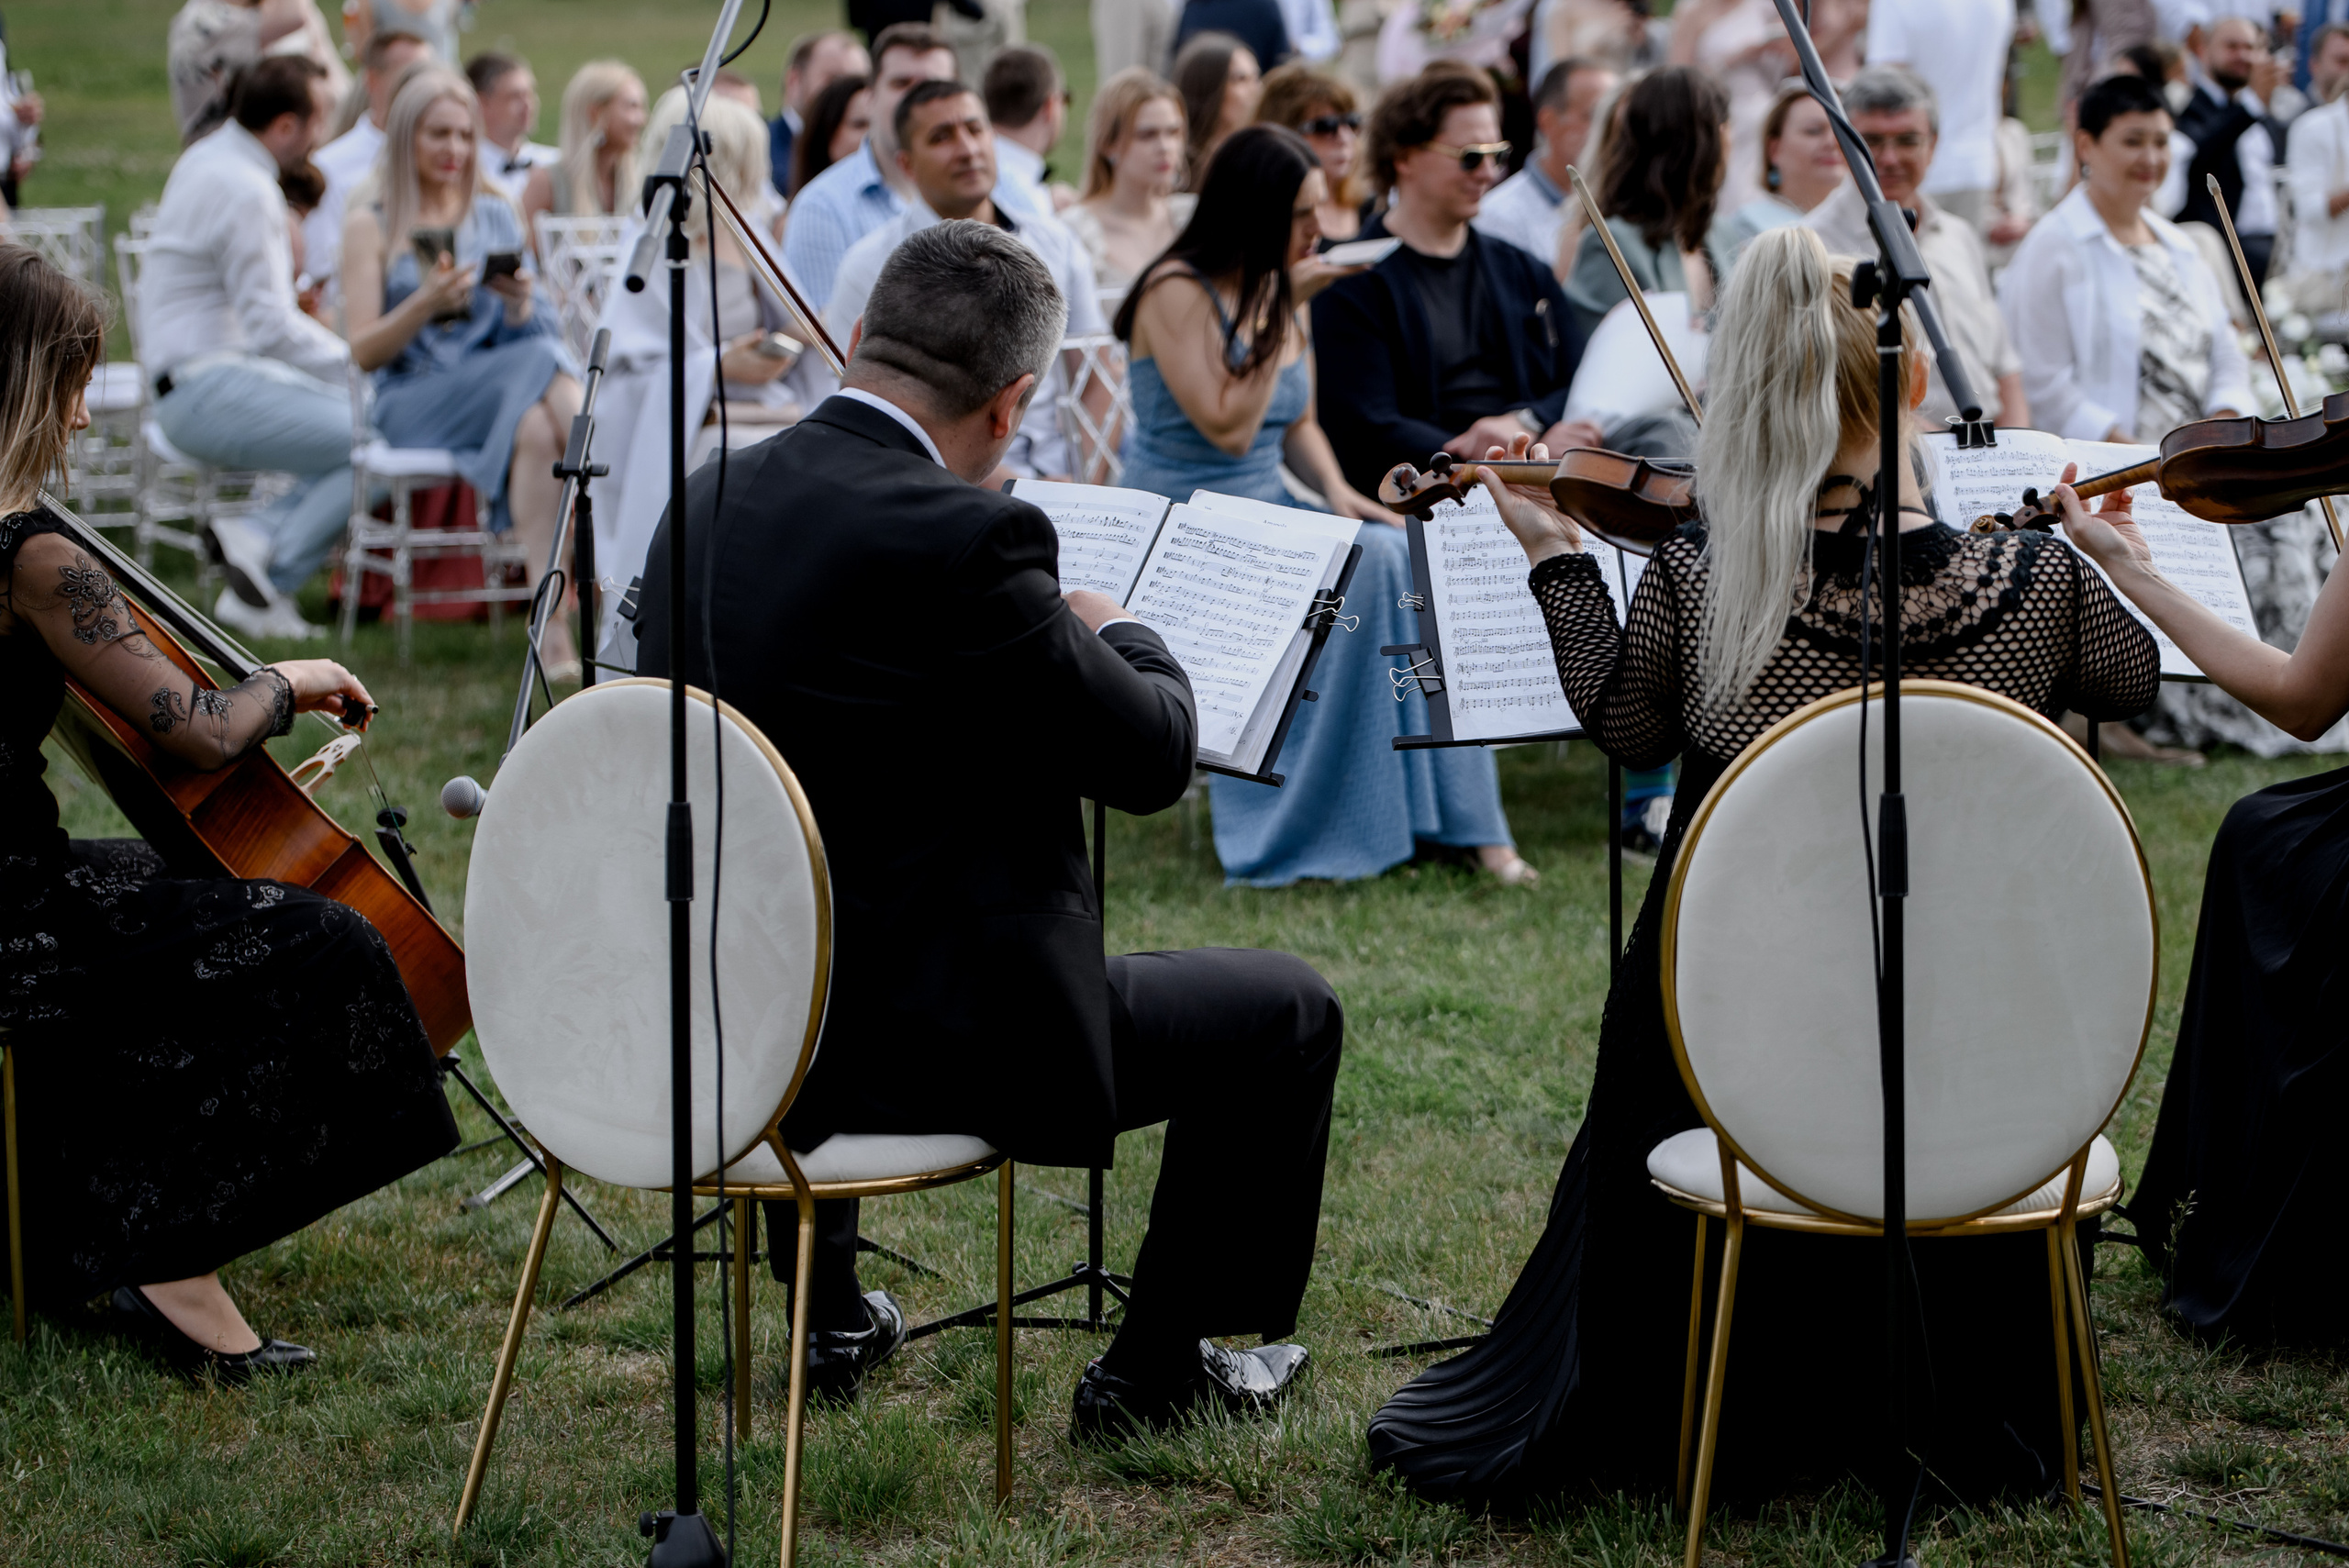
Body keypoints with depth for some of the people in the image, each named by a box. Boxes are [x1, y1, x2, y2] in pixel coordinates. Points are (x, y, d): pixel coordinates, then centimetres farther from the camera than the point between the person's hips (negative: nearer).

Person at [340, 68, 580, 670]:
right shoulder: (371, 225, 8)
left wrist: (520, 304, -9)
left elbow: (537, 329, 15)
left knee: (538, 427, -35)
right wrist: (426, 302, -16)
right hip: (413, 399, -3)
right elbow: (363, 350, 1)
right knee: (540, 364, -33)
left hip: (501, 374, 3)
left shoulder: (495, 215, 20)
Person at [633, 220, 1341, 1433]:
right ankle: (1154, 1370, 22)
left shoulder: (708, 503, 2)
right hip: (940, 1038, -8)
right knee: (1289, 1013, 11)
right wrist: (1123, 638, 9)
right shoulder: (968, 537, -22)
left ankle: (831, 1321, 51)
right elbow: (1152, 758, -13)